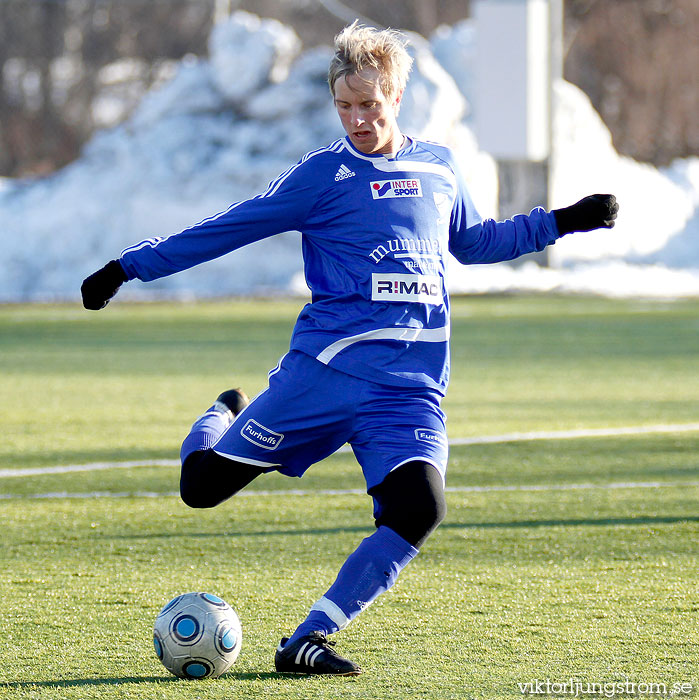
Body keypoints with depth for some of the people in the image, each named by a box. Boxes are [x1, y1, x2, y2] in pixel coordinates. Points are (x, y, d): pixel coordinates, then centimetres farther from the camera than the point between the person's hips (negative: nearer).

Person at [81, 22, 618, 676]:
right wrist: (131, 265, 3)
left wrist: (560, 222, 30)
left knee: (418, 510, -23)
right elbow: (227, 229, 6)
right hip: (325, 369, -3)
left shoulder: (439, 167, 16)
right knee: (203, 484, -6)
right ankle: (227, 413, 32)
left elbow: (472, 241, 35)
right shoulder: (324, 174, 3)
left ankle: (307, 641, -13)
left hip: (412, 388, 3)